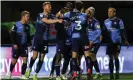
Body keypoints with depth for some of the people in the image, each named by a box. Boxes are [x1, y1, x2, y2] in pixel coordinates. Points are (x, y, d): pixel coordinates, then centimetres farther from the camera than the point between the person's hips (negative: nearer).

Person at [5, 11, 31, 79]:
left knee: (25, 59, -7)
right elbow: (12, 35, -10)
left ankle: (23, 75, 0)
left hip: (24, 46, 5)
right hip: (17, 46, -5)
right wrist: (14, 44, -15)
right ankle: (10, 72, 29)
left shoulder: (27, 26, 6)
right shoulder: (17, 25, -11)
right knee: (14, 60, 4)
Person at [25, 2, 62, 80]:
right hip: (37, 38, -6)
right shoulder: (40, 15, -11)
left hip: (45, 40, 6)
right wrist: (57, 20, -41)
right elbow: (47, 21, -29)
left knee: (41, 58, 2)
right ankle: (29, 69, 15)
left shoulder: (50, 16, 12)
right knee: (35, 56, -10)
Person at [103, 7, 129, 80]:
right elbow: (104, 30, 15)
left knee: (116, 57, -6)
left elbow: (123, 31, -2)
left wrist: (125, 40, -5)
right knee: (111, 59, 5)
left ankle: (117, 72, 4)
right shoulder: (106, 21, 9)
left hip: (117, 42, -3)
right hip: (109, 42, 4)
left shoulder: (119, 21, -3)